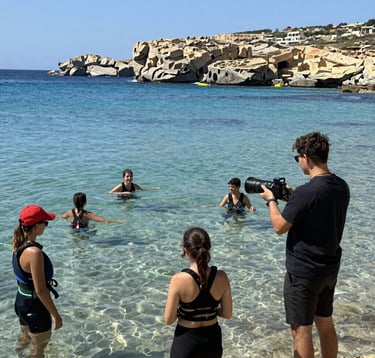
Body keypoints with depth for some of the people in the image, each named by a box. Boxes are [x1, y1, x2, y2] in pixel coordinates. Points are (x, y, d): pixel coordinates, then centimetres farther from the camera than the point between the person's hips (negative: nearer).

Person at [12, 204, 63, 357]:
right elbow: (41, 290, -27)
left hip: (21, 301, 8)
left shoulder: (19, 244, -3)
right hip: (35, 307, -8)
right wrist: (56, 315, -19)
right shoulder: (34, 252, -31)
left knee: (25, 340, 31)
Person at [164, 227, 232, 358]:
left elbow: (169, 319, -15)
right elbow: (227, 314, -3)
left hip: (186, 340, -3)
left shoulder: (179, 280, -23)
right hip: (212, 339, 3)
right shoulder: (221, 277, -13)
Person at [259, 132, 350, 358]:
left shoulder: (306, 192, -25)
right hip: (330, 268, 8)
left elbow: (280, 227, -15)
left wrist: (271, 200, -1)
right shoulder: (342, 187, 0)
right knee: (325, 323, 21)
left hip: (304, 272, -8)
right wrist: (292, 198, 11)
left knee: (302, 330, 6)